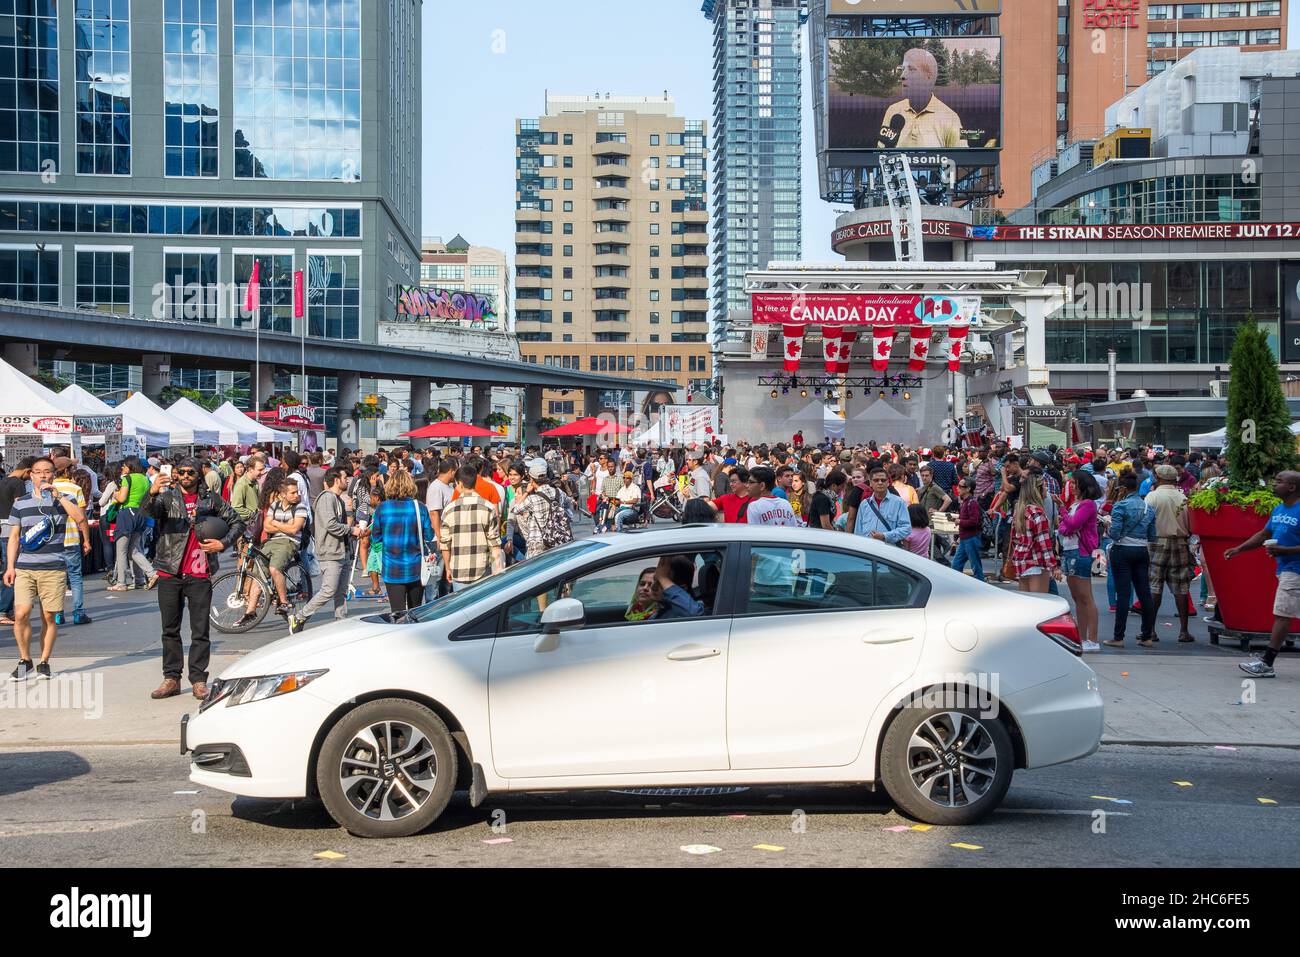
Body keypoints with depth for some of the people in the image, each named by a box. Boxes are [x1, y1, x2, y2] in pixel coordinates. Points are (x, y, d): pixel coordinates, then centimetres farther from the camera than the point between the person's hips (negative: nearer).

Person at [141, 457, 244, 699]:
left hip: (200, 575, 0)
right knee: (170, 629, 7)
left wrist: (223, 543, -1)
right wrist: (152, 494, -40)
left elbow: (237, 522, 16)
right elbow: (150, 511, -19)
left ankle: (198, 680, 7)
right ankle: (171, 678, 14)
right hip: (170, 573, 0)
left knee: (200, 630, 1)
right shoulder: (167, 497, 4)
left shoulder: (211, 499, 8)